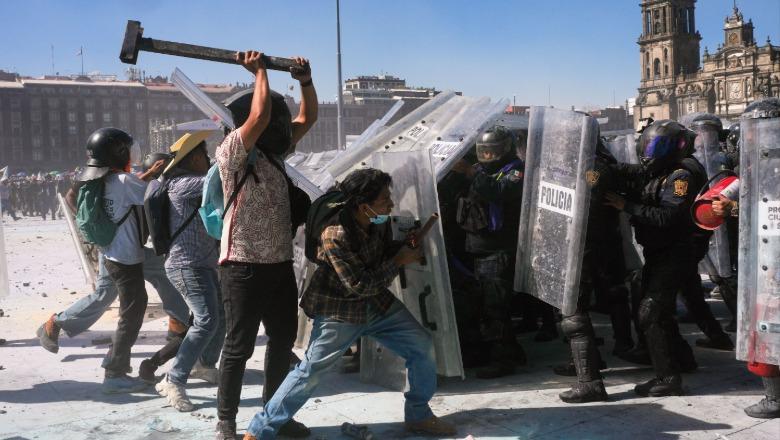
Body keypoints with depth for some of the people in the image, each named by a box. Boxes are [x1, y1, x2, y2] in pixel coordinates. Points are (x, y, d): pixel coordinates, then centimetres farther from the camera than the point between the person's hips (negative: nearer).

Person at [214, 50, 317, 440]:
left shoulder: (274, 151, 12)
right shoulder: (231, 152, -10)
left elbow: (307, 118, 20)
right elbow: (260, 116, -25)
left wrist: (305, 79, 8)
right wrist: (259, 71, -13)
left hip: (280, 264, 8)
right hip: (244, 266, -8)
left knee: (283, 340, 15)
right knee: (239, 346, 1)